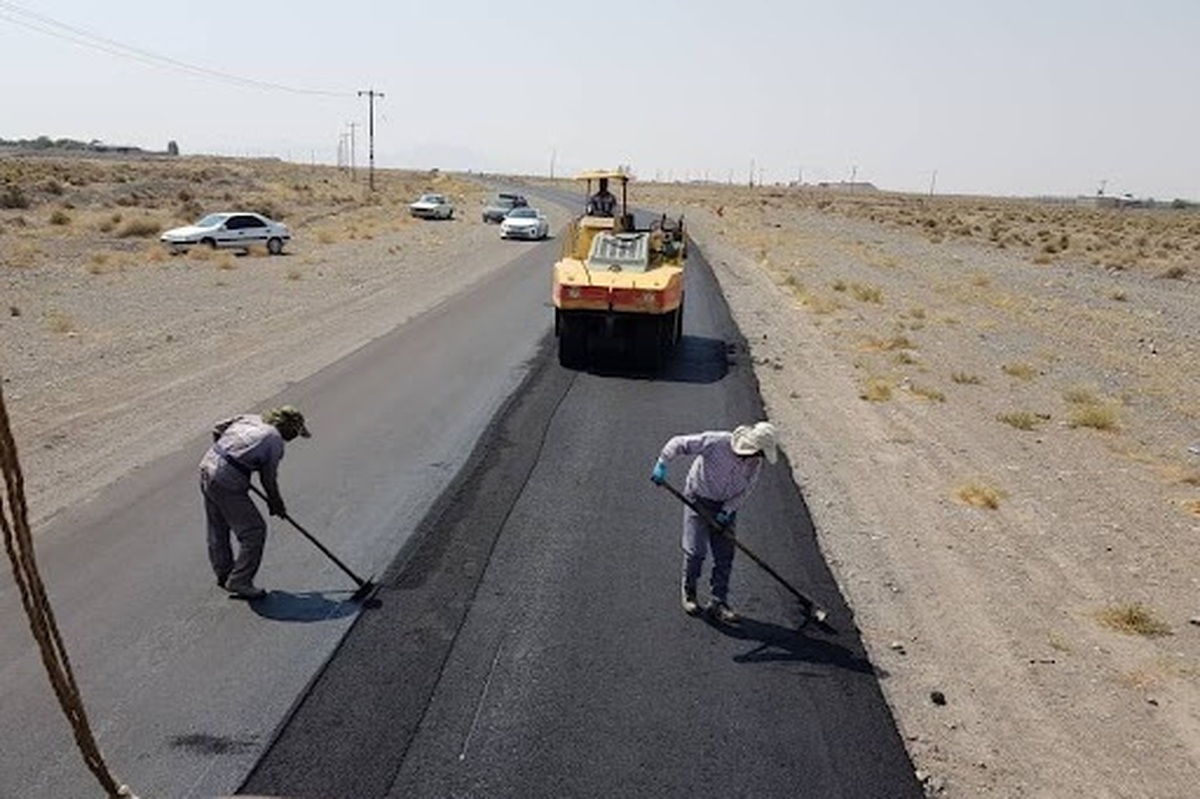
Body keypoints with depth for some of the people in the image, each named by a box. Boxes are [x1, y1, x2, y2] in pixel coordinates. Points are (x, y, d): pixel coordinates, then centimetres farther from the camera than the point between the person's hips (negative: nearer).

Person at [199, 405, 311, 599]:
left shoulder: (250, 418, 9)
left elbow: (217, 429, 15)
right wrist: (276, 504, 12)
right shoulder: (275, 441, -10)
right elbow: (269, 479, -4)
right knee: (254, 531, 1)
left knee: (218, 528, 23)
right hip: (228, 483, -9)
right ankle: (239, 582, 7)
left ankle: (224, 573, 41)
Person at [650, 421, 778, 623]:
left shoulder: (756, 464, -12)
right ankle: (689, 594, 17)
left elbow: (744, 491, -2)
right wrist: (662, 464, -33)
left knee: (725, 555, 1)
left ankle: (718, 602, 13)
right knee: (696, 551, -7)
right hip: (698, 499, -4)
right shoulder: (716, 442, -28)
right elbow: (679, 443, -23)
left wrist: (727, 510, -15)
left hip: (726, 506, 4)